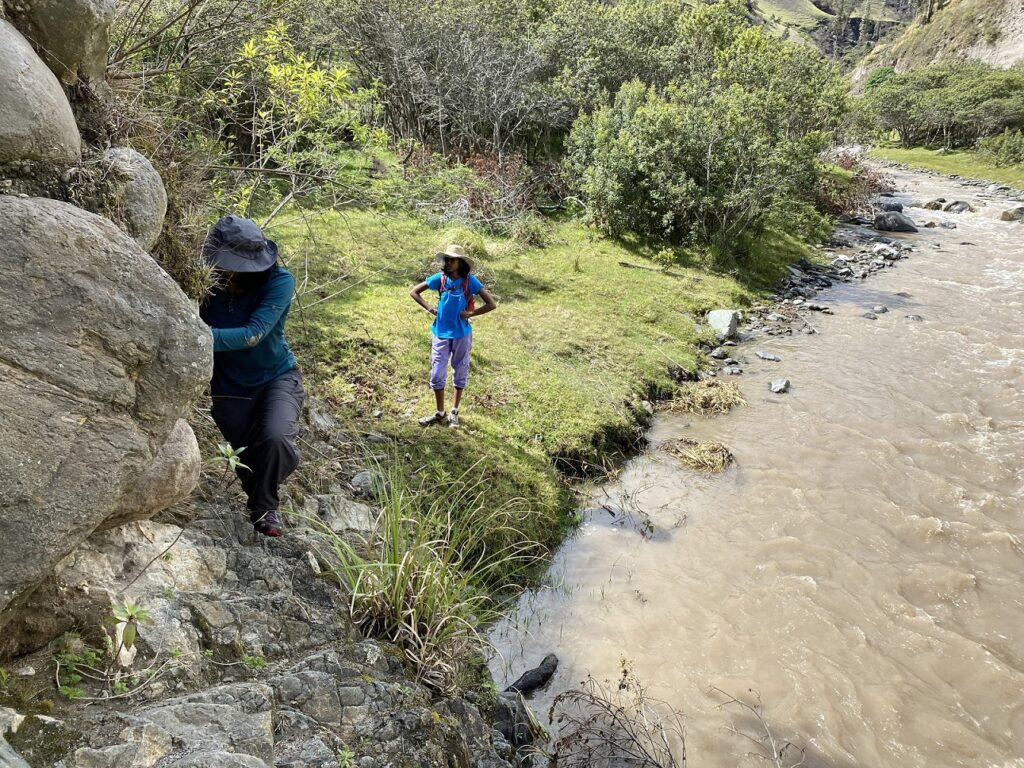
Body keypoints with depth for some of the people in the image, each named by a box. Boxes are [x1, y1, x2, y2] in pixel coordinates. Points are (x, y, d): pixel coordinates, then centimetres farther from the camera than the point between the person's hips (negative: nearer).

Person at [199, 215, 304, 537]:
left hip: (277, 377, -2)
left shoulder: (278, 281, -24)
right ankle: (262, 500, 44)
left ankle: (265, 507, 2)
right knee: (246, 457, 8)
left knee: (275, 438, -27)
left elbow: (252, 335, -34)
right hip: (229, 387, 3)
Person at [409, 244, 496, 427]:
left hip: (461, 334, -2)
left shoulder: (469, 281, -12)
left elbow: (492, 304, -13)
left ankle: (454, 412, 29)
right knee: (437, 374, 4)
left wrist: (470, 314, -14)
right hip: (441, 333, 2)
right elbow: (414, 292, 4)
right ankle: (440, 413, 22)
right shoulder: (440, 278, -7)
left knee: (460, 372, 12)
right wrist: (429, 308, -5)